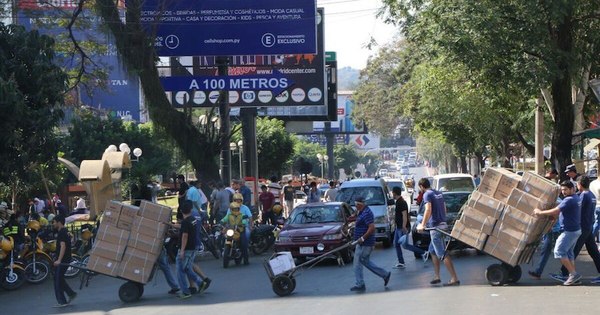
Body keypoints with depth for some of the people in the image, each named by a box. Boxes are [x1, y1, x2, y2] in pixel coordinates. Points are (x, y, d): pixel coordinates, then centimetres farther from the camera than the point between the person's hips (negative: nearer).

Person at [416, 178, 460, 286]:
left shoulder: (427, 194, -11)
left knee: (442, 254, -10)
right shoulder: (438, 193, 16)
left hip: (435, 227, -9)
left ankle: (454, 278, -15)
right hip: (442, 224, 9)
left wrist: (422, 225, -21)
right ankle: (437, 277, 21)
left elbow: (428, 210, -23)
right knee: (432, 250, 21)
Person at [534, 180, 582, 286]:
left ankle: (573, 274, -8)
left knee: (559, 251, -7)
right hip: (576, 229, 10)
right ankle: (574, 276, 15)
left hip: (570, 231, -10)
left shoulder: (569, 200, -20)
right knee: (568, 252, 15)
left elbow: (555, 211, -23)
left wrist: (540, 212, -13)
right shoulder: (576, 198, 13)